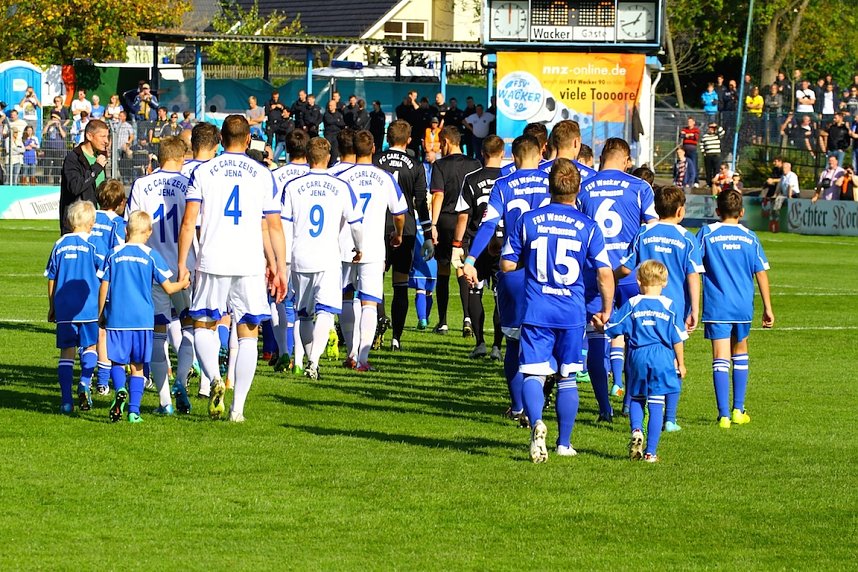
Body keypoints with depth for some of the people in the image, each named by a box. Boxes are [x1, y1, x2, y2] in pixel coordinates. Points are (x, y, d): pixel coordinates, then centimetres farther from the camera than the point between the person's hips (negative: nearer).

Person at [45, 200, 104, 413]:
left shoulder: (59, 245, 5)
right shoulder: (92, 246, -3)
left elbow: (51, 279, 9)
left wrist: (52, 307, 18)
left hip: (64, 308, 2)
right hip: (88, 307, -2)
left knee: (66, 351, 6)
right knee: (90, 347, 12)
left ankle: (66, 400, 2)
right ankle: (85, 382, -13)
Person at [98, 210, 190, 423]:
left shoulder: (114, 255, 1)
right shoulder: (151, 256, -2)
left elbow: (104, 287, 3)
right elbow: (168, 288, 0)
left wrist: (101, 315, 14)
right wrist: (182, 284, 22)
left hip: (117, 318, 0)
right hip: (142, 318, 0)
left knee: (116, 361, 10)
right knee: (137, 366, 8)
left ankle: (120, 391, -19)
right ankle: (134, 411, 3)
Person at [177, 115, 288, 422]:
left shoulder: (202, 172, 4)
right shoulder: (263, 175, 5)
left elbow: (188, 221, -1)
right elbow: (274, 226, 4)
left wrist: (182, 263, 4)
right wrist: (280, 268, 10)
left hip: (212, 262, 0)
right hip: (251, 265, 0)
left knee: (203, 325, 13)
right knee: (248, 334, 7)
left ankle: (214, 378, -14)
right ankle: (238, 406, 1)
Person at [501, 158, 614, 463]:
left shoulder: (528, 220, 0)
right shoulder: (588, 226, -1)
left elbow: (507, 264, 2)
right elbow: (605, 274, -2)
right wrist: (606, 310, 12)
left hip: (536, 312, -1)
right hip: (573, 313, 1)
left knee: (533, 374, -3)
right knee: (567, 378, 13)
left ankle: (537, 423, -31)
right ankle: (564, 443, 20)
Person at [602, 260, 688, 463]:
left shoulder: (632, 305, 1)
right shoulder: (669, 306, 1)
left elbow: (611, 328, 5)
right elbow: (677, 339, 2)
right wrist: (681, 363, 12)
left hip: (638, 357, 1)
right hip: (662, 358, -1)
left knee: (636, 399, 18)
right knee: (656, 405, 1)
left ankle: (636, 430, -11)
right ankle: (651, 452, 1)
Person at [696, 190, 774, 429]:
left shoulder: (707, 233, -2)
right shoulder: (750, 237, 4)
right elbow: (761, 273, 4)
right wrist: (767, 308, 11)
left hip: (716, 307, -2)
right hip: (743, 306, 2)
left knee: (721, 359, -4)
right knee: (740, 354, 21)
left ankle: (724, 415, -13)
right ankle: (738, 410, 22)